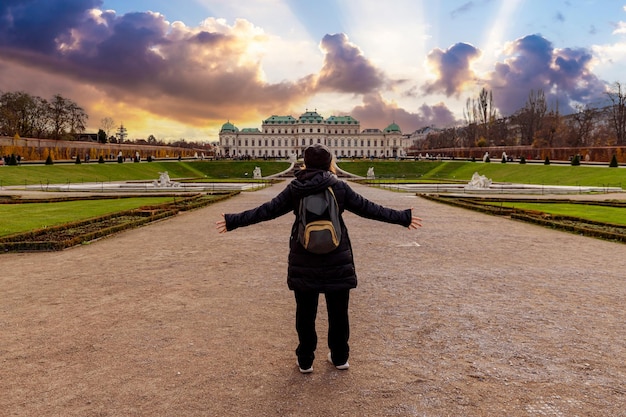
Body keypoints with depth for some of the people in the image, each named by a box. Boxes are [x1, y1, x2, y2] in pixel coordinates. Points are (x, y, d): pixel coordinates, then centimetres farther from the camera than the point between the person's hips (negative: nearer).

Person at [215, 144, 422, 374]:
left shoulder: (294, 188, -3)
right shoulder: (339, 186, -5)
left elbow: (267, 210, -2)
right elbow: (368, 208, -1)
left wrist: (233, 221, 8)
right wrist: (403, 218, 8)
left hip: (304, 262, 0)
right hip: (336, 260, 0)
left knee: (305, 313, 13)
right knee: (338, 312, 15)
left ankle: (305, 361, 22)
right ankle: (339, 357, 28)